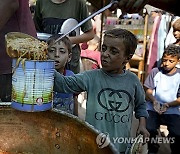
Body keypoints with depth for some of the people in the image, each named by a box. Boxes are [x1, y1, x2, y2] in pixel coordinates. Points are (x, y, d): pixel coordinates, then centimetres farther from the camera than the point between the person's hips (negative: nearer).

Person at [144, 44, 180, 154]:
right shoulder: (155, 72, 2)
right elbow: (148, 91, 6)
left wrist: (167, 105, -17)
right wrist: (154, 101, -14)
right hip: (153, 108, 1)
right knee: (149, 129, -25)